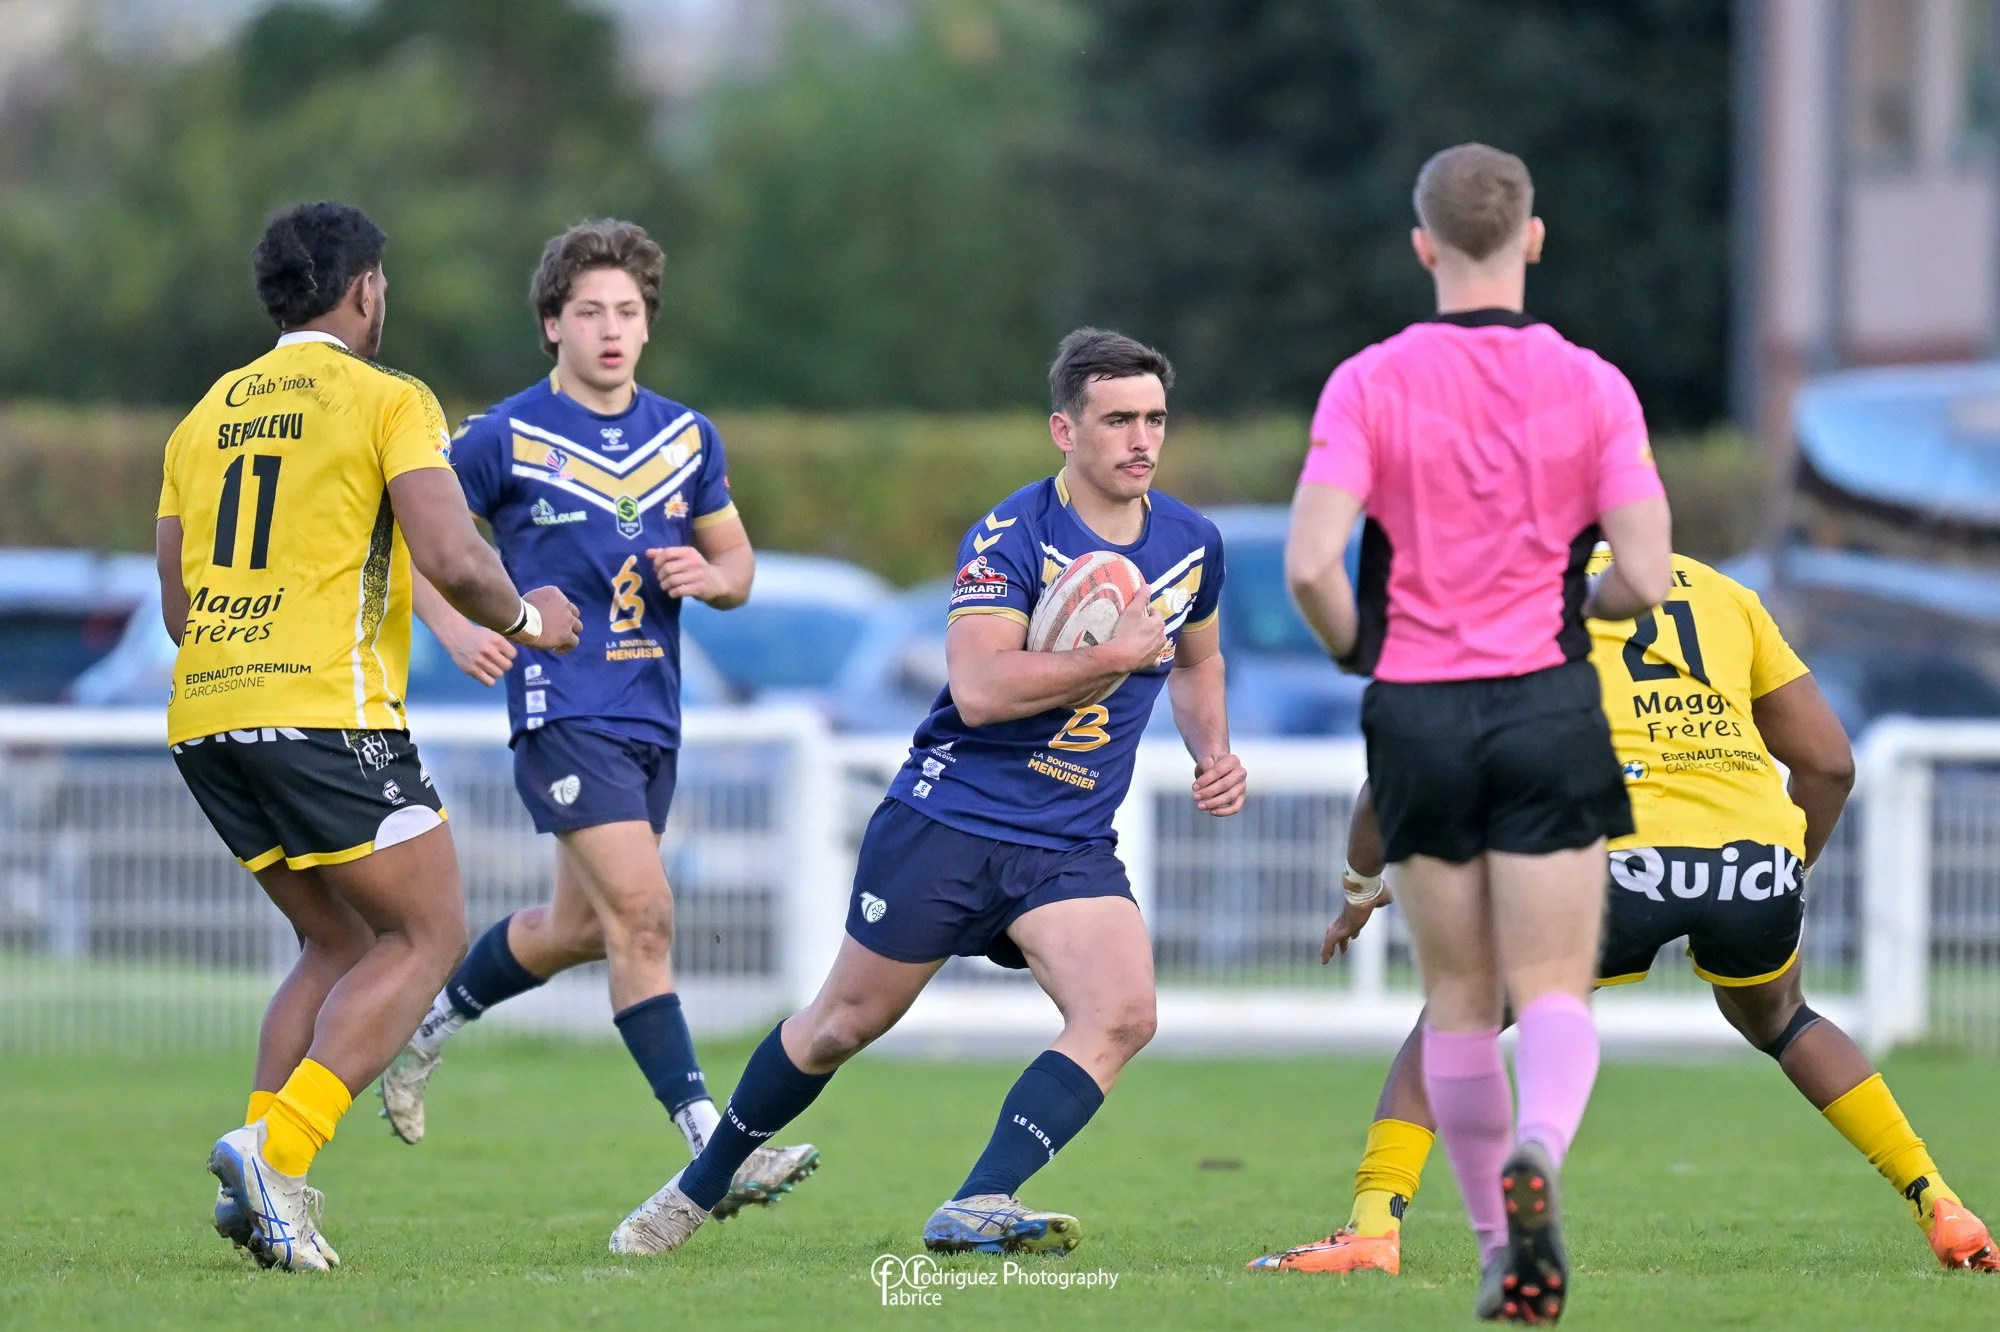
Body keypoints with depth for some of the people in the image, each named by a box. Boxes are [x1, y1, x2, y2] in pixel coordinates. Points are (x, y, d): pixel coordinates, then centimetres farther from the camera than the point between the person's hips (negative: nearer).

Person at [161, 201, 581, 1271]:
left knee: (340, 948, 18)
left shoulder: (206, 415, 17)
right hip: (324, 712, -7)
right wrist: (524, 618, 6)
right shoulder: (386, 400, -2)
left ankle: (263, 1182, 2)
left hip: (203, 715, 7)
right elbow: (449, 558, -13)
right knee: (426, 937, 2)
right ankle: (277, 1147, -16)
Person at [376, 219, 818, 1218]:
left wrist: (708, 574, -6)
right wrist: (454, 627, -15)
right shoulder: (506, 439, -6)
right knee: (641, 916, -17)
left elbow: (738, 564, 17)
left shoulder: (686, 437, 9)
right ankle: (712, 1152, -20)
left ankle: (426, 1028, 43)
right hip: (565, 711, -7)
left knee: (577, 928, 18)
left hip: (654, 713, 7)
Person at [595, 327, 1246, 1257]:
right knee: (847, 1021, 7)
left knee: (1122, 1014, -23)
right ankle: (699, 1189, 29)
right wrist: (1112, 656, -27)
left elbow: (1196, 659, 27)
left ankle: (977, 1210, -26)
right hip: (949, 821, -4)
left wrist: (1212, 752, 10)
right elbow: (978, 691, -27)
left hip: (1069, 848, 4)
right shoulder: (1011, 538, -14)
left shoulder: (1192, 544, 5)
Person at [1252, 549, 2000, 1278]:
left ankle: (1373, 1230, 0)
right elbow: (1828, 763, 25)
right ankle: (1940, 1210, 28)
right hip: (1757, 851, 4)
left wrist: (1362, 889, 31)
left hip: (1625, 854, -4)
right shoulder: (1723, 595, 26)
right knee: (1776, 1021, 35)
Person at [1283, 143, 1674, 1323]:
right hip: (1549, 711, -1)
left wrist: (1356, 652, 5)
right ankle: (1538, 1149, -31)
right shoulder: (1593, 386, -3)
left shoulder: (1368, 384, -5)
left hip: (1418, 716, 1)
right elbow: (1645, 579, -8)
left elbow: (1310, 565, -15)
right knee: (1555, 992, -1)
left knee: (1461, 999, 13)